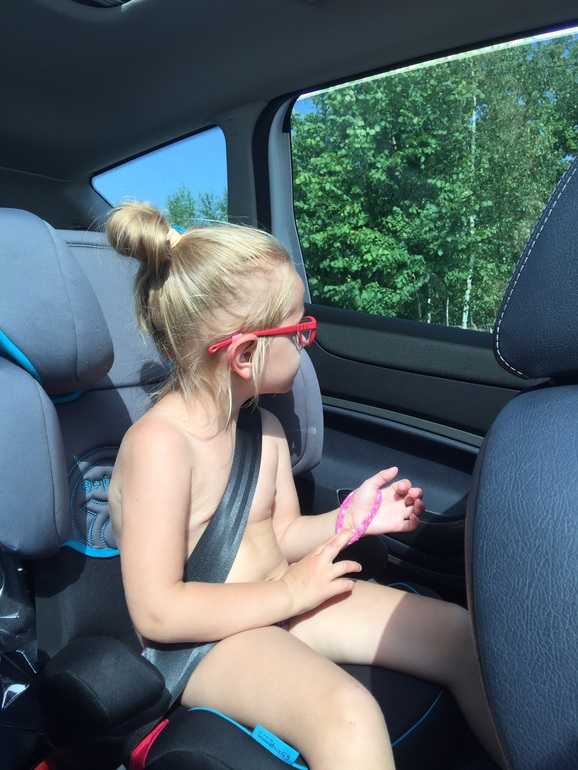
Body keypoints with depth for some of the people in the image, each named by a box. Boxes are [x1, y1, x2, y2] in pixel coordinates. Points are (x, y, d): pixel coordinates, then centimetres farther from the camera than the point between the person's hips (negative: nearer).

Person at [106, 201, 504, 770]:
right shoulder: (159, 443, -22)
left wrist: (347, 521, -5)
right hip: (206, 639, -7)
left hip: (281, 603, 8)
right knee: (348, 716, -36)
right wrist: (286, 592, -20)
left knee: (462, 636, -1)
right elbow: (156, 612, -23)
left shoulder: (264, 428, 4)